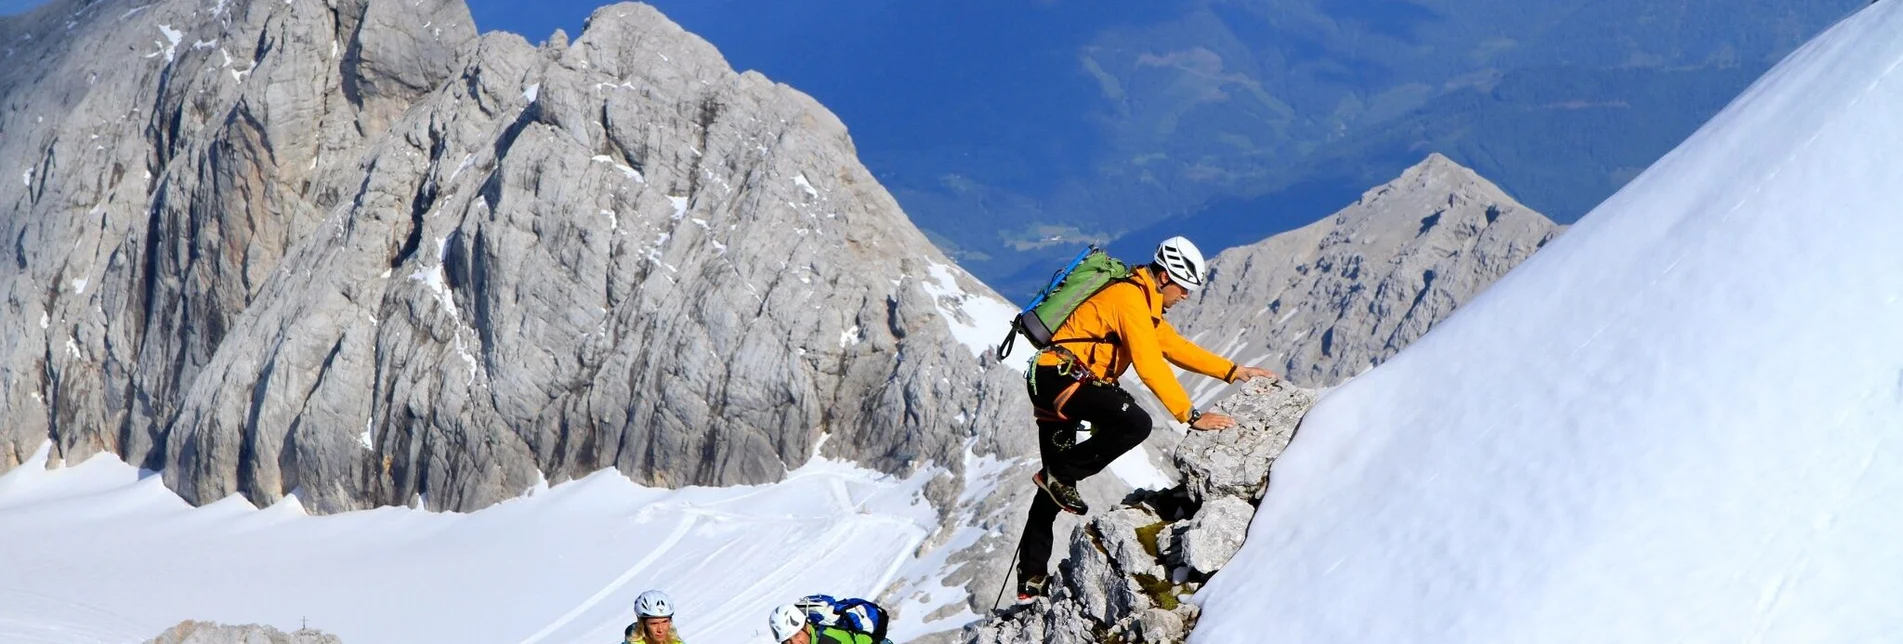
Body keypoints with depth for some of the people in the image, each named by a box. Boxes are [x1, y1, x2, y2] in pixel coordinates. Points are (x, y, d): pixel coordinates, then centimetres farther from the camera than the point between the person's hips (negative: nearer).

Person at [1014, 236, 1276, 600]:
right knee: (1136, 424, -26)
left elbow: (1175, 347, 26)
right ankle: (1060, 474, -10)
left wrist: (1233, 372, 22)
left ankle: (1032, 579, 15)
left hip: (1053, 383, 11)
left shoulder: (1143, 300, 17)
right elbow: (1150, 365, -22)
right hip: (1061, 375, -11)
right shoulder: (1129, 297, -15)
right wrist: (1191, 416, -22)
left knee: (1055, 485, 13)